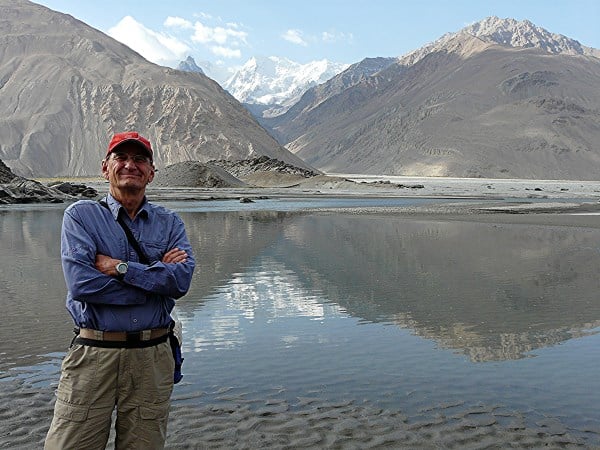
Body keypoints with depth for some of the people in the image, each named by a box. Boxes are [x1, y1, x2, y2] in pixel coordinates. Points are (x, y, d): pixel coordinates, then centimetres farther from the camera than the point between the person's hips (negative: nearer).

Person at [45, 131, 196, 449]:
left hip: (152, 356, 2)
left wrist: (119, 267, -14)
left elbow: (182, 279, -8)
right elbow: (80, 283, -14)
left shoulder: (169, 223, 9)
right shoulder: (80, 215, 2)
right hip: (93, 353, -2)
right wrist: (156, 275, -11)